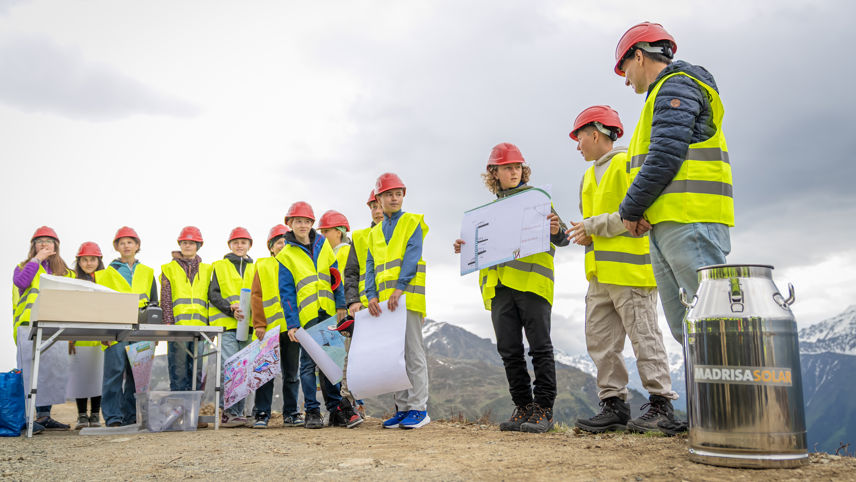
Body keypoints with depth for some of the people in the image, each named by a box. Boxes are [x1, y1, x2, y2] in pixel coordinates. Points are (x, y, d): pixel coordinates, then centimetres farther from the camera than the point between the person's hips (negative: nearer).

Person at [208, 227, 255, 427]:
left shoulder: (254, 268, 20)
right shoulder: (220, 266, 10)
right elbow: (213, 294, 1)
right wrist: (231, 310, -15)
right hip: (226, 323, -4)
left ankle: (238, 413, 10)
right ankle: (229, 413, -9)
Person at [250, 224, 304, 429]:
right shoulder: (263, 266, 9)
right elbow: (256, 295, 3)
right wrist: (259, 324, -7)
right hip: (269, 327, -2)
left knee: (292, 372, 7)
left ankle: (291, 414, 14)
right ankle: (261, 414, 6)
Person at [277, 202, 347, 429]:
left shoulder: (323, 245, 10)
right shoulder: (286, 255, 1)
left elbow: (336, 276, 12)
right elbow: (286, 291, -2)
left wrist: (341, 305, 5)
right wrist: (291, 323, -8)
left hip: (328, 313, 3)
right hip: (306, 315, -3)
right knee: (308, 363, -1)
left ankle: (335, 408, 21)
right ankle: (312, 412, 7)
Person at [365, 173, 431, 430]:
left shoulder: (412, 222, 4)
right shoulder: (375, 232, 20)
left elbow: (412, 256, -9)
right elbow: (371, 265, 12)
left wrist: (399, 288, -20)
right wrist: (372, 295, -3)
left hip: (408, 296, -6)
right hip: (385, 302, 6)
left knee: (413, 352, -6)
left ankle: (418, 408, -1)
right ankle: (402, 408, 14)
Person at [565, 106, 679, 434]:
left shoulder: (628, 163, -3)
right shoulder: (590, 176, 24)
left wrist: (594, 226, -11)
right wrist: (584, 234, 7)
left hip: (629, 269, -9)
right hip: (600, 272, 9)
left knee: (644, 337, -4)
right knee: (600, 342, 6)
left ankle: (661, 404, 4)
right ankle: (614, 404, 12)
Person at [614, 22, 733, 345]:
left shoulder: (674, 87, -1)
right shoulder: (667, 93, 29)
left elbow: (665, 157, -15)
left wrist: (629, 210, -6)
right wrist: (637, 212, 5)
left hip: (689, 222, -10)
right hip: (667, 226, 10)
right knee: (685, 327, 7)